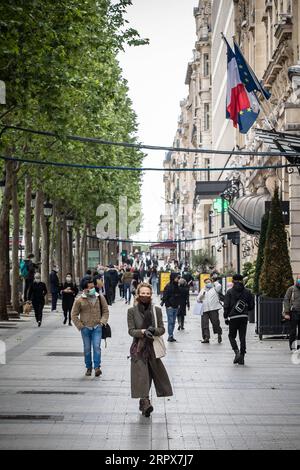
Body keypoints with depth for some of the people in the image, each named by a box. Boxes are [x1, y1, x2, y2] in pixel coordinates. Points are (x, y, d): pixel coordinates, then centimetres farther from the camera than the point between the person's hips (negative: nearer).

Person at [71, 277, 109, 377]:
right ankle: (89, 368, 19)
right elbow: (74, 315, 3)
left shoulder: (100, 298, 2)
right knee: (87, 349, 7)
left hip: (97, 327, 0)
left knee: (97, 347, -11)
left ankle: (97, 367, -9)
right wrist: (80, 326, -4)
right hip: (85, 328, 0)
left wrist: (102, 322, -3)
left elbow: (105, 311, 10)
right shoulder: (79, 300, -4)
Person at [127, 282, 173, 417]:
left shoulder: (157, 310, 4)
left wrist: (154, 330, -18)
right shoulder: (132, 311, 0)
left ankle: (144, 404, 19)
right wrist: (143, 332, -22)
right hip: (138, 348, -2)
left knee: (156, 373, 5)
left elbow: (162, 329, 3)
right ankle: (145, 402, -19)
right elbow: (131, 330, -4)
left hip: (153, 347, 2)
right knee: (141, 374, -12)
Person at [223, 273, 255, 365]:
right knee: (242, 337, 6)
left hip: (233, 317, -2)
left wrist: (226, 317, 2)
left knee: (232, 336, 11)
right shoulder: (247, 292, 5)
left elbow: (226, 306, -6)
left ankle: (237, 352, -10)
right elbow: (251, 306, 6)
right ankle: (241, 357, 4)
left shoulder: (229, 292, -3)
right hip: (244, 317, 2)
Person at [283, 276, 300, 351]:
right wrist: (286, 313, -9)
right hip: (293, 312, -4)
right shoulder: (291, 289, 0)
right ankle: (292, 347, 0)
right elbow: (286, 301, -2)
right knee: (293, 331, -4)